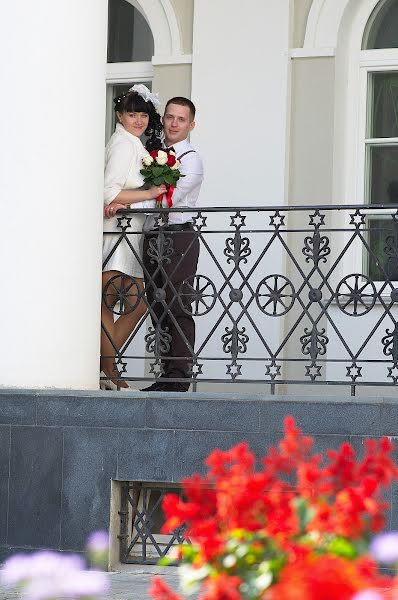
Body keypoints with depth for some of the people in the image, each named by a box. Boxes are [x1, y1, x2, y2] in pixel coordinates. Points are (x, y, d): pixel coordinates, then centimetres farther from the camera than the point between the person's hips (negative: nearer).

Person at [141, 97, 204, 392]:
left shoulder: (191, 160, -4)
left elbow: (169, 197, -16)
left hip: (178, 237, -8)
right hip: (153, 237, 8)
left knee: (176, 307, -9)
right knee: (158, 307, 8)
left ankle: (179, 377, -9)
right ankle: (168, 376, 13)